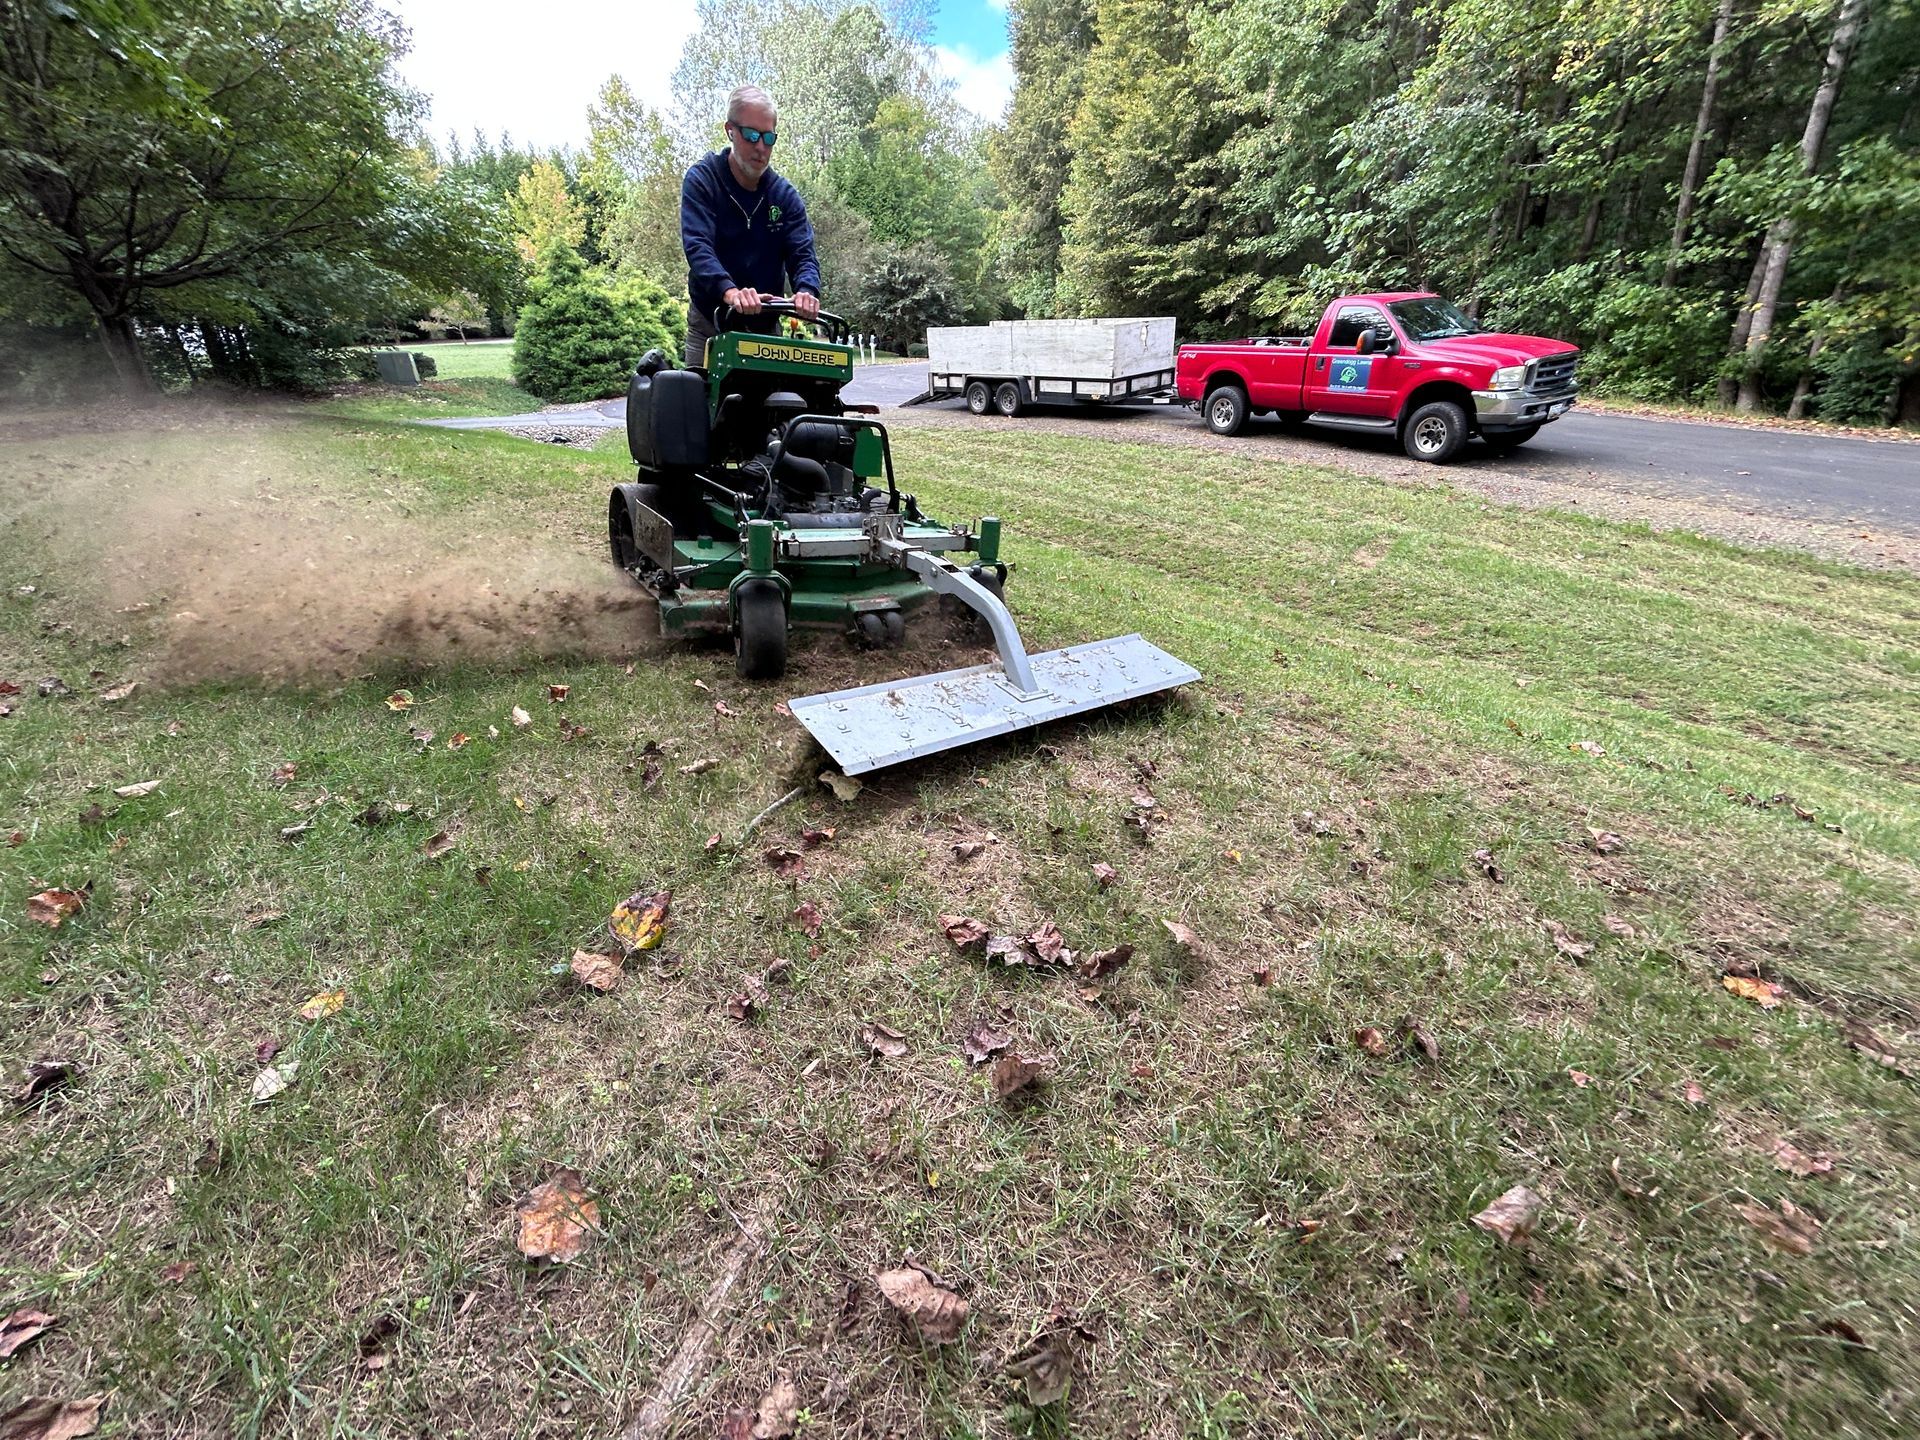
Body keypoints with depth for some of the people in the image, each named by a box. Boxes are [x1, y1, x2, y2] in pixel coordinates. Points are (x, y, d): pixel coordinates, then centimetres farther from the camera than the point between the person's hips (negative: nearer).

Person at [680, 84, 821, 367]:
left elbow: (802, 253, -5)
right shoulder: (702, 180, -5)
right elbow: (697, 246, -19)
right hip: (709, 322, -2)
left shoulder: (785, 194, 5)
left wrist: (807, 290, -31)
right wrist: (729, 291, -41)